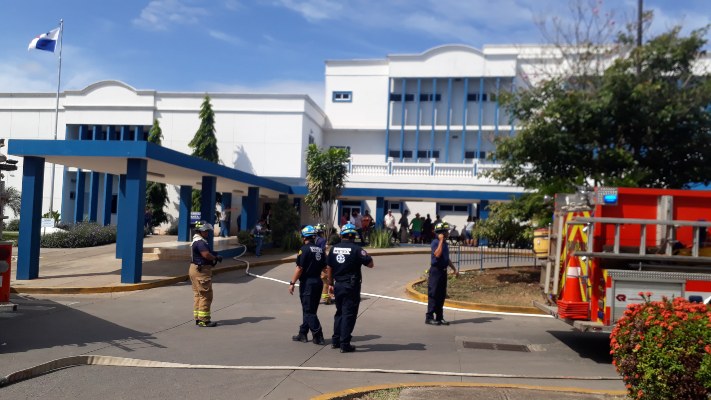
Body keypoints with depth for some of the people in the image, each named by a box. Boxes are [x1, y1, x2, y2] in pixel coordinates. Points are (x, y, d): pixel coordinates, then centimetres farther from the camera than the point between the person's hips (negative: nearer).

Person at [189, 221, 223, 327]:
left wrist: (214, 256, 0)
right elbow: (206, 255, -25)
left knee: (198, 295, 15)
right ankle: (203, 320, -2)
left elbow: (207, 254, 17)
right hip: (201, 271, -11)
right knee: (206, 295, -6)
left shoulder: (198, 241, 17)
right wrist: (216, 258, -9)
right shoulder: (200, 242, -18)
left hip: (196, 270, 11)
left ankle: (198, 318, 21)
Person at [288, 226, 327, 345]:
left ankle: (318, 336, -5)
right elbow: (324, 267, 9)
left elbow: (299, 268, -17)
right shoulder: (320, 250, 8)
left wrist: (292, 283, -13)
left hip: (307, 282, -7)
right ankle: (303, 334, 23)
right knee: (309, 309, 15)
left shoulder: (305, 249, -13)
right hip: (318, 281, 8)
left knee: (309, 311, -2)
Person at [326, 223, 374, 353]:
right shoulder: (356, 249, -13)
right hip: (352, 286, -5)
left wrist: (330, 283, 18)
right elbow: (370, 264, -13)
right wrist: (366, 255, 6)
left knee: (339, 313, 19)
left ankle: (335, 341, 24)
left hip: (338, 285, 5)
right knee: (349, 315, 1)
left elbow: (329, 267, 8)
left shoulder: (334, 248, 2)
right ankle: (344, 344, 3)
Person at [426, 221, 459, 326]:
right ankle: (429, 317, 0)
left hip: (443, 271, 9)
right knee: (433, 295, -5)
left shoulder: (445, 243, 15)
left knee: (442, 295, 11)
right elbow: (437, 254, -29)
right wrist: (441, 241, -22)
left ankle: (439, 317, 19)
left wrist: (454, 269, 22)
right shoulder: (435, 242, -12)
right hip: (435, 271, -9)